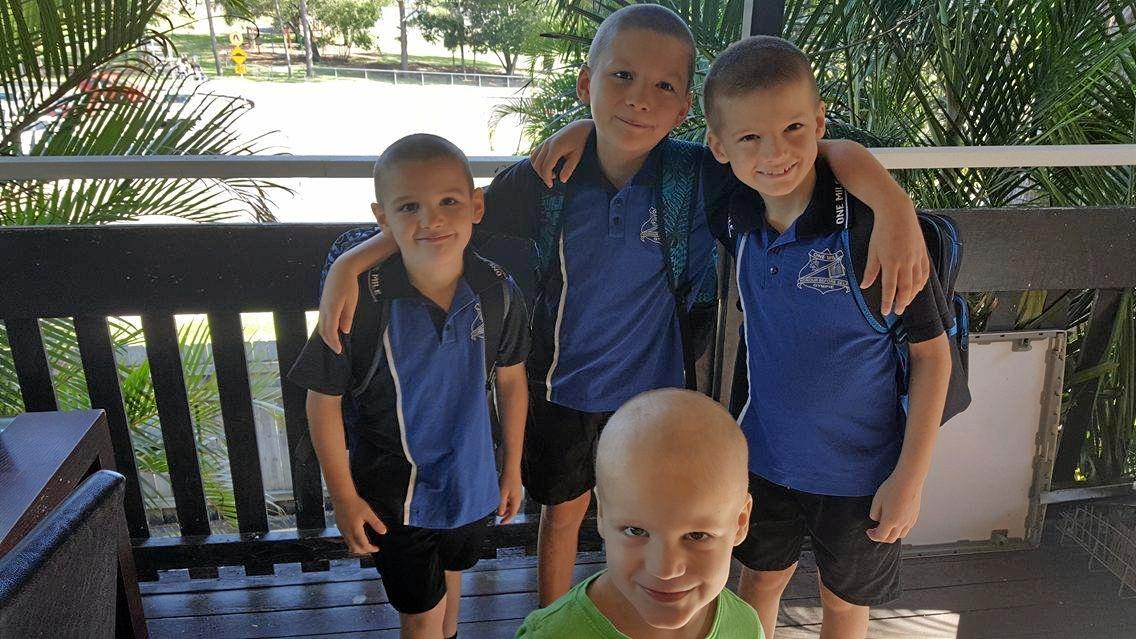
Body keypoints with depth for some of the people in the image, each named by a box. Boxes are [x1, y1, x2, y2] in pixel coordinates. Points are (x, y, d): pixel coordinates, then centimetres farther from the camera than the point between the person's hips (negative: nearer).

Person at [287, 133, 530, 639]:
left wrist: (512, 469, 6)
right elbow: (323, 400, -15)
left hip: (471, 481, 4)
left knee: (452, 571, 31)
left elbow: (512, 379, -2)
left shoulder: (497, 292, -17)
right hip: (394, 493, -3)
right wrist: (344, 497, -10)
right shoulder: (362, 302, -26)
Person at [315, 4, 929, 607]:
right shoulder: (543, 180, -16)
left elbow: (826, 152, -21)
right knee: (563, 510, 22)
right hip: (562, 384, 1)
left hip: (653, 385, 0)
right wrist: (350, 263, -15)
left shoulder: (699, 176, -20)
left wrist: (894, 209, -38)